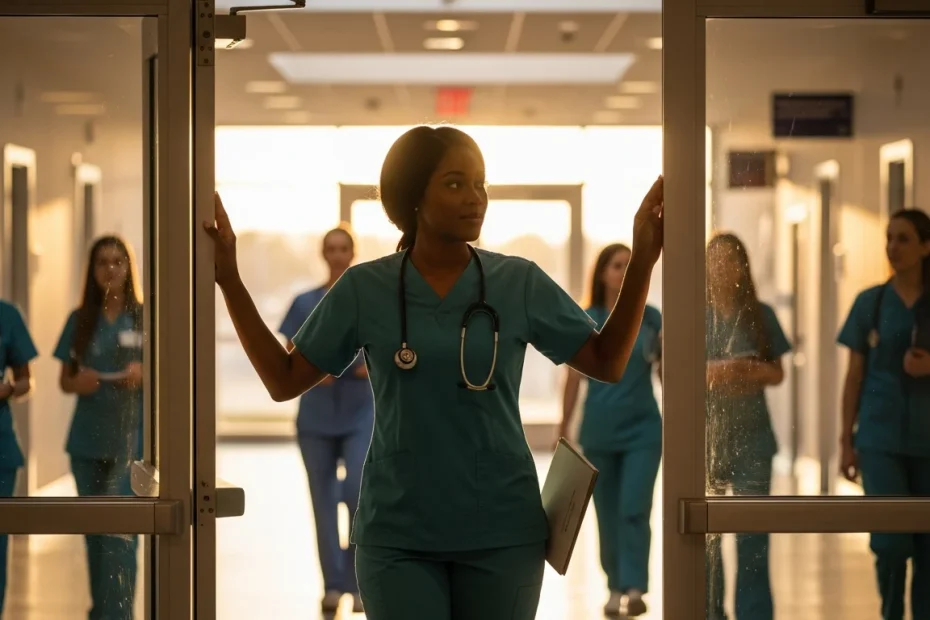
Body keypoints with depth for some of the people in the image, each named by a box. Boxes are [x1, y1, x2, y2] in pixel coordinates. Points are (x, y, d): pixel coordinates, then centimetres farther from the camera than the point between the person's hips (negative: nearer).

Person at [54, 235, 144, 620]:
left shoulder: (145, 317, 0)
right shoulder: (80, 320, 8)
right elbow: (64, 381, 11)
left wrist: (144, 374, -18)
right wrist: (77, 382, -12)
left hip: (130, 439, -3)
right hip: (87, 440, 4)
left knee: (119, 530, -12)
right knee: (94, 531, 12)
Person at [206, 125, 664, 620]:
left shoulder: (520, 283, -1)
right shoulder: (364, 289, -2)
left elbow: (607, 364, 2)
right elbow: (284, 381, 2)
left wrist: (642, 262, -8)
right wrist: (230, 280, -4)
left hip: (501, 531, 1)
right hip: (397, 534, -1)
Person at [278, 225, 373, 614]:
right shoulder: (305, 304, 4)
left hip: (361, 414, -2)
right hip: (317, 417, 2)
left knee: (359, 492, -16)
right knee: (324, 502, 5)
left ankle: (359, 579, -2)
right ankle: (333, 584, 13)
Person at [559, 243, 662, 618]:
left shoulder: (650, 317, 1)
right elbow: (574, 378, 2)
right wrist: (564, 430, 1)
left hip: (643, 429, -1)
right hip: (599, 432, 1)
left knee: (635, 509, -12)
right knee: (608, 514, 8)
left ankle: (635, 589, -17)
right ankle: (616, 588, 18)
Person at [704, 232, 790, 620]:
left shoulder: (761, 315, 6)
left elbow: (778, 374, 9)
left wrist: (755, 371, -12)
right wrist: (712, 372, -18)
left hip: (752, 436, 1)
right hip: (706, 435, -1)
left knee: (753, 533, -3)